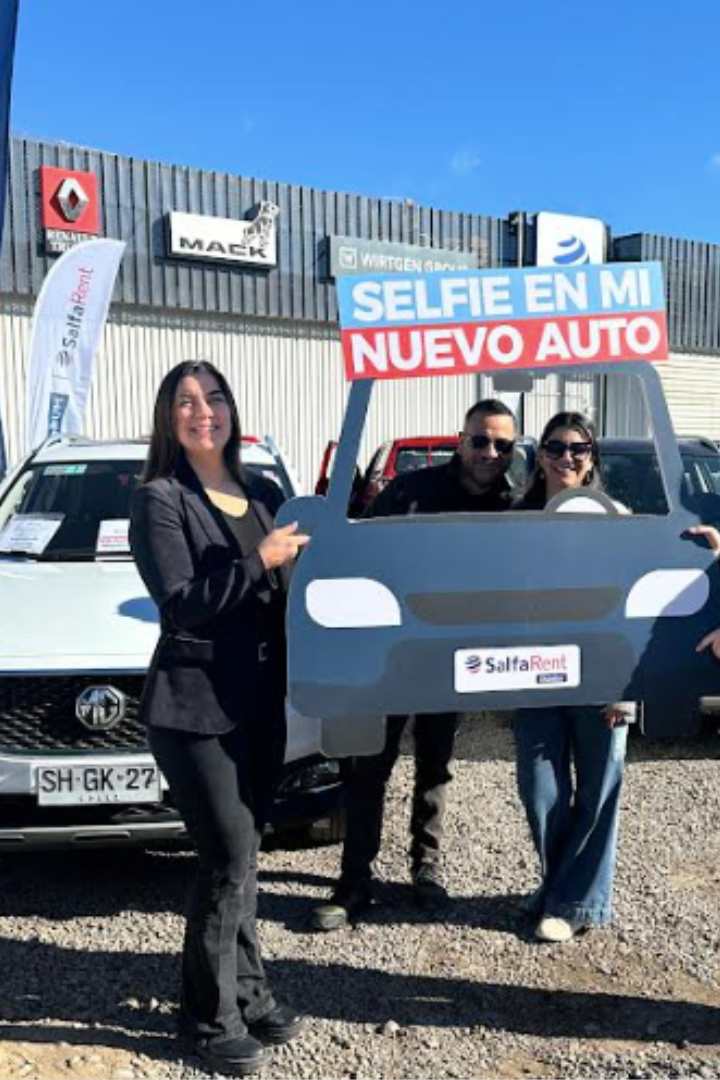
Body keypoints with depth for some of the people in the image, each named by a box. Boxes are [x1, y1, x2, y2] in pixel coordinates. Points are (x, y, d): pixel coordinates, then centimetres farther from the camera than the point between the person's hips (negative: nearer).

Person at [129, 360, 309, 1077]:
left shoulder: (264, 493, 11)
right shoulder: (159, 500, -6)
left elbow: (286, 588, 14)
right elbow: (180, 603, -16)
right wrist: (260, 561, -18)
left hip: (260, 700, 6)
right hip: (194, 705, -6)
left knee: (242, 852, 16)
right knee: (229, 859, -2)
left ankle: (247, 993, 31)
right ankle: (210, 1017, 17)